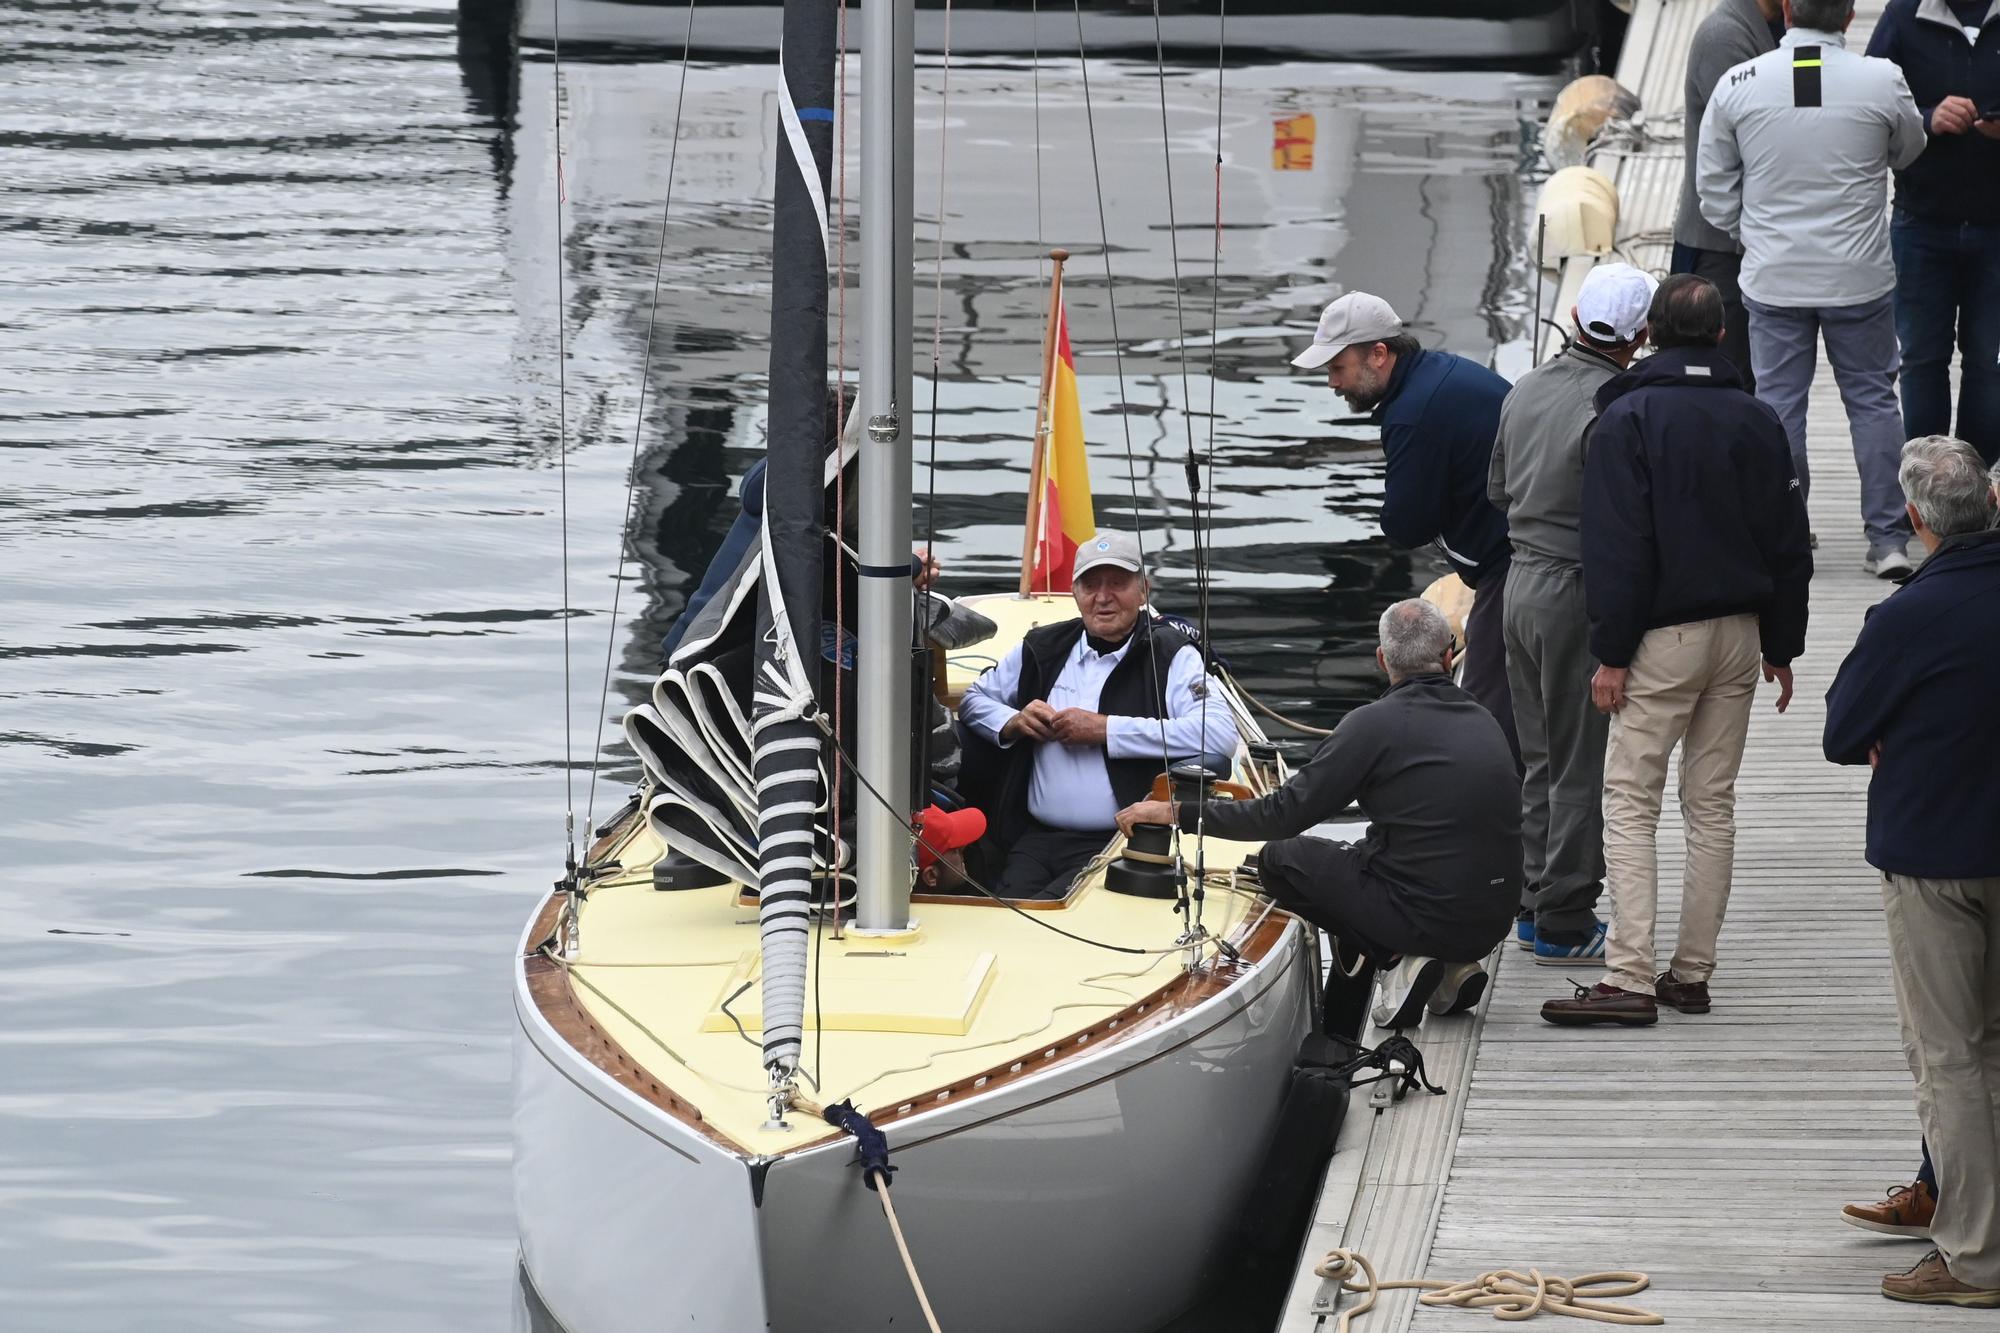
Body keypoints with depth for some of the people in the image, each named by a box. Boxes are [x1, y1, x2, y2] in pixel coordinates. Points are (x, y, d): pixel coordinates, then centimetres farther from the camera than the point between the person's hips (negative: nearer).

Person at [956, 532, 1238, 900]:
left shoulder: (1170, 657, 1)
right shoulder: (1042, 648, 17)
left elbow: (1221, 735, -16)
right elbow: (974, 699, 30)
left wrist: (1105, 730, -13)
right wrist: (1012, 723, 4)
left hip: (1121, 845, -4)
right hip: (1036, 839, 4)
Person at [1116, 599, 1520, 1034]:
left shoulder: (1377, 723, -10)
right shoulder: (1484, 720, 10)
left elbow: (1285, 814, -9)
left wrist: (1177, 812, 0)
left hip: (1428, 917, -7)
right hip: (1493, 924, 7)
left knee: (1279, 860, 9)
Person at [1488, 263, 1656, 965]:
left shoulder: (1525, 390, 6)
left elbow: (1498, 490, 18)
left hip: (1522, 580, 8)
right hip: (1580, 591, -8)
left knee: (1539, 756, 17)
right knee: (1582, 765, 0)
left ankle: (1535, 903, 24)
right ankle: (1564, 922, 4)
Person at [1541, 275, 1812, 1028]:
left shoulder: (1627, 420, -9)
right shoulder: (1757, 421, 7)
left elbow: (1617, 545, -13)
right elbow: (1788, 541, 11)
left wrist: (1612, 652, -9)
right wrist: (1781, 646, 18)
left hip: (1663, 638, -5)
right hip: (1739, 632, 5)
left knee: (1630, 803, -4)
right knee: (1712, 805, 11)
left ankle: (1630, 978, -13)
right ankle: (1692, 971, 12)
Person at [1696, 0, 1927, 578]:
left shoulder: (1739, 85, -8)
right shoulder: (1880, 81, -12)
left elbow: (1714, 183, 2)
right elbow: (1908, 151, 8)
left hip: (1772, 278, 1)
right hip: (1860, 279, -1)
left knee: (1778, 401, 11)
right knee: (1872, 399, 9)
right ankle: (1889, 540, 9)